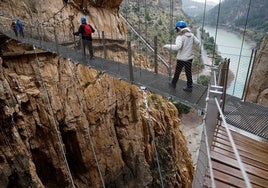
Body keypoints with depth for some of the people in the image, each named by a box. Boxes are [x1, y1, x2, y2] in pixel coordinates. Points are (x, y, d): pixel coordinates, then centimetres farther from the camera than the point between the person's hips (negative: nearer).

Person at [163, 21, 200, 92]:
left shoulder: (180, 37, -19)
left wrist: (167, 46, -25)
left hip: (181, 58, -5)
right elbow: (198, 42, 6)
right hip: (190, 57, 6)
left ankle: (173, 84, 33)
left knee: (177, 72, 14)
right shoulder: (191, 35, 0)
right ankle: (189, 87, 22)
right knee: (188, 72, 14)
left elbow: (178, 46, -34)